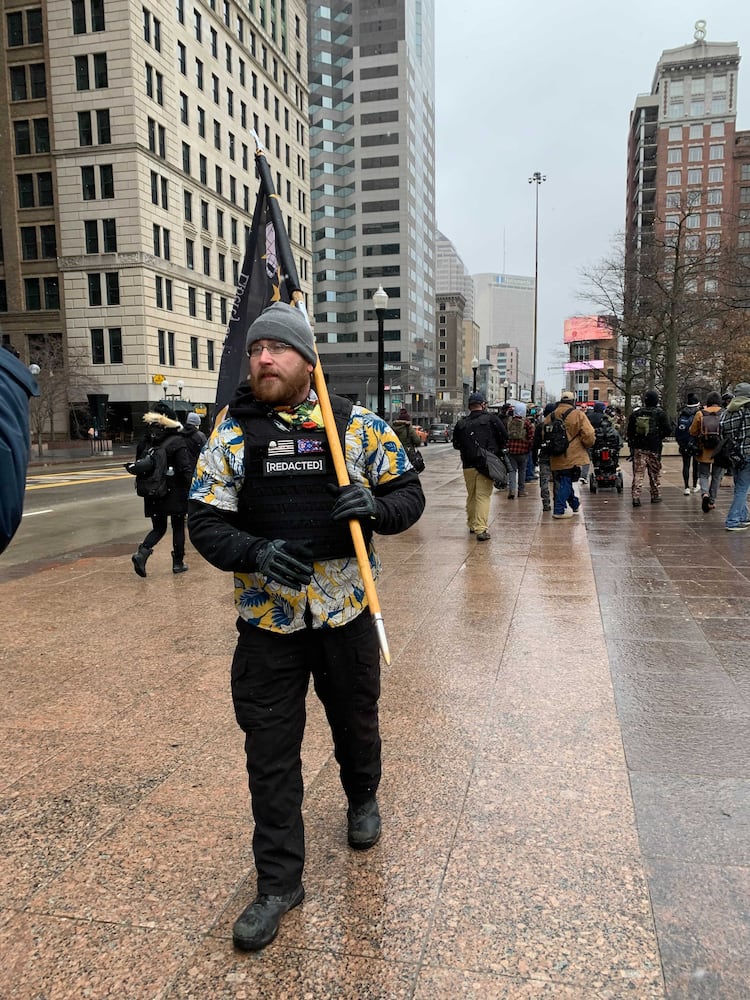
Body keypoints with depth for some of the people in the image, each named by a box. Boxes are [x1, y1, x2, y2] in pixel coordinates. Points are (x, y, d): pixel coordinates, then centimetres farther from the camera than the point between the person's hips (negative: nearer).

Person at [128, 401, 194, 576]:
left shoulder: (145, 441, 4)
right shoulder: (177, 442, -13)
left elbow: (138, 466, 10)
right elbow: (186, 469, -15)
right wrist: (191, 489, -9)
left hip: (153, 494, 4)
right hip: (175, 493, -4)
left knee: (158, 528, 14)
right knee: (178, 527, 11)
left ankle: (142, 553, -10)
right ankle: (178, 563, 16)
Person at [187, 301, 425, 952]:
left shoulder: (359, 425, -3)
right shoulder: (231, 434, -2)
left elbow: (410, 494, 2)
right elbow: (205, 522, -2)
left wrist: (375, 507, -21)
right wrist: (256, 552, -22)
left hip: (346, 611, 0)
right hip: (267, 620, 0)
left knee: (356, 722, 21)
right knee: (270, 751, 6)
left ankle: (363, 799, 53)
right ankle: (279, 881, 25)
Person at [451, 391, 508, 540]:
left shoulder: (461, 423, 3)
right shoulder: (492, 419, -4)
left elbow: (456, 445, 11)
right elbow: (504, 437, 0)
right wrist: (498, 450, 18)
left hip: (468, 465, 3)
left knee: (471, 496, 18)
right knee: (483, 496, -5)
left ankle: (472, 524, 30)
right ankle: (481, 529, -13)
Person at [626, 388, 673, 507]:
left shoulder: (636, 413, 3)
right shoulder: (660, 413, -4)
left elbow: (630, 430, 8)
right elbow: (668, 430, -7)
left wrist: (631, 445, 17)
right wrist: (660, 436, 12)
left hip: (638, 448, 1)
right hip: (654, 448, -1)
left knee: (638, 473, 0)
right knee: (655, 473, 12)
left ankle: (636, 496, -10)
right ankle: (655, 496, 21)